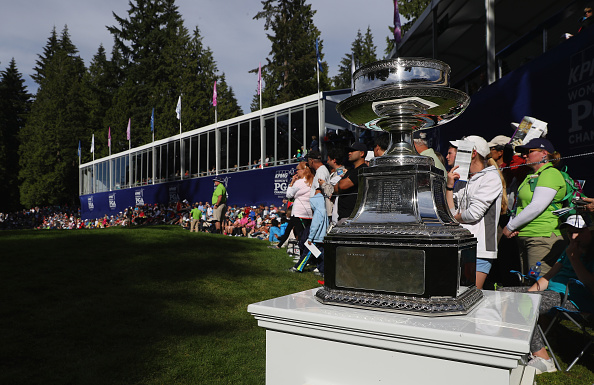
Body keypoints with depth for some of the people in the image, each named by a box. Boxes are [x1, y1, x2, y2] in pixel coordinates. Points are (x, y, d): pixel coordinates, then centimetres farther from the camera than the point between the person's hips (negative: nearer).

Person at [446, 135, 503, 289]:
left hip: (479, 250, -7)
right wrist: (449, 186, 2)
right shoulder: (462, 180, 18)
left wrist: (456, 217, 5)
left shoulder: (491, 177, -3)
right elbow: (450, 213, 9)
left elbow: (474, 213, -14)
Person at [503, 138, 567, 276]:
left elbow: (536, 207, -19)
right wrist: (512, 225, 3)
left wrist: (510, 227, -11)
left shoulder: (551, 174, -10)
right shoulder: (532, 176, 20)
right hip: (524, 238, 9)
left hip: (543, 238, -9)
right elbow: (520, 204, 21)